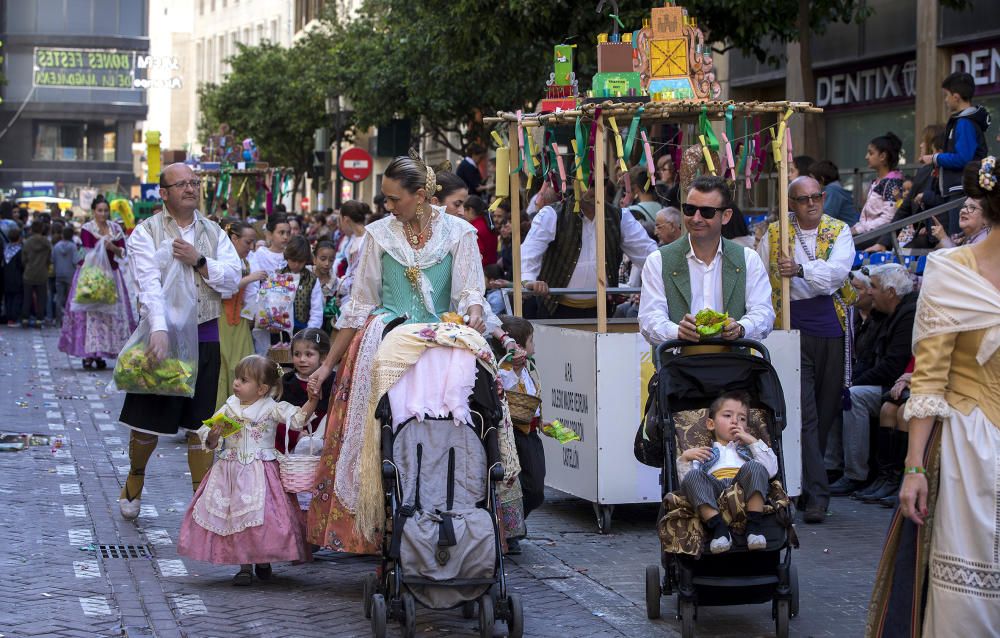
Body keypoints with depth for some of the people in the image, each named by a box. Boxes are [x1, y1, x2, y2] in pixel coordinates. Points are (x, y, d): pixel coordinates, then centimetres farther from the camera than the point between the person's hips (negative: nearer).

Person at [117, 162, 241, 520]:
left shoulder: (213, 233, 11)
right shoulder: (146, 233, -3)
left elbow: (232, 279, 1)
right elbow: (149, 284, -17)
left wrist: (199, 261, -14)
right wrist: (159, 330, -31)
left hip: (204, 337, 3)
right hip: (161, 332, -3)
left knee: (201, 424, 5)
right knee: (148, 421, 4)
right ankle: (134, 480, 31)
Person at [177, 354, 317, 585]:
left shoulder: (271, 408, -3)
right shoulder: (229, 408, 7)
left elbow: (298, 418, -12)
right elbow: (210, 442, 10)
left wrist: (313, 399, -24)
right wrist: (213, 435, -13)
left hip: (259, 471, -3)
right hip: (230, 471, 4)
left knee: (262, 517, -7)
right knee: (235, 517, 1)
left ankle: (263, 562, 15)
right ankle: (245, 566, 11)